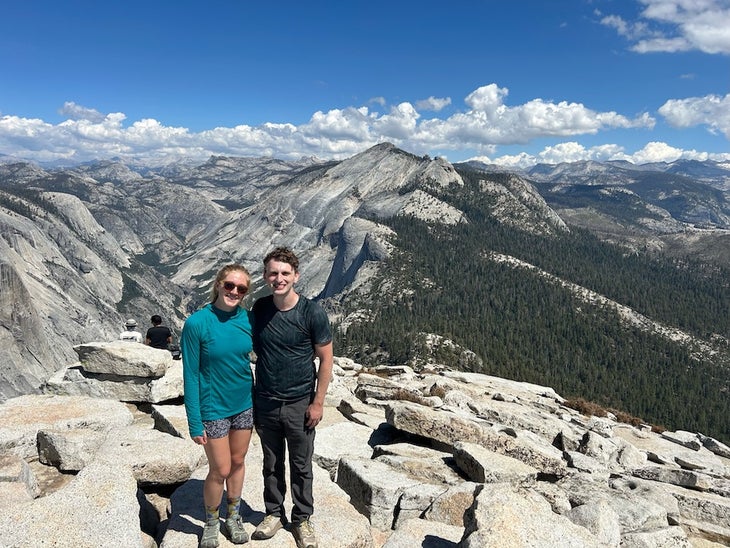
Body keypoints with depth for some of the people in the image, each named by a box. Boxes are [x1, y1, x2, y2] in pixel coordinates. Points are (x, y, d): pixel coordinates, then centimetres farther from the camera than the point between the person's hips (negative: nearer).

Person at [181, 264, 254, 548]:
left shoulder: (248, 319, -7)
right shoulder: (196, 323, -18)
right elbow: (191, 374, -14)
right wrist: (195, 422, -13)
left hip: (245, 405, 4)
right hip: (214, 408, -4)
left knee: (238, 462, 18)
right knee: (220, 470, 7)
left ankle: (234, 517, 39)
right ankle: (211, 522, 34)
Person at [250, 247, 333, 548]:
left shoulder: (312, 313, -15)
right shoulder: (259, 308, -5)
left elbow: (325, 359, -9)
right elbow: (253, 348, 7)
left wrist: (318, 402, -9)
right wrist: (252, 397, 5)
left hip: (299, 404, -3)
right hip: (265, 403, 3)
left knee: (301, 466, 13)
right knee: (272, 464, 18)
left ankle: (302, 519, 32)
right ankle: (274, 513, 37)